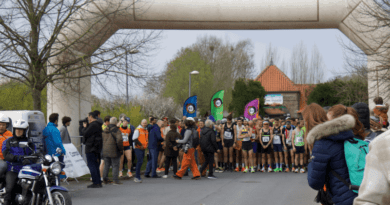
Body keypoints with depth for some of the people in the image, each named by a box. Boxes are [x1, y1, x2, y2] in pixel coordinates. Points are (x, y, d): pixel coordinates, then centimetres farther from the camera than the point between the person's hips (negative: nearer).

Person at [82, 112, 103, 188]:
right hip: (96, 148, 10)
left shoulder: (93, 125, -16)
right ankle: (99, 182, 15)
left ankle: (96, 182, -9)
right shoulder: (98, 124, 15)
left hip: (91, 148, -10)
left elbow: (86, 133, -15)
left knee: (91, 165, -7)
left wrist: (85, 127, 1)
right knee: (95, 165, 14)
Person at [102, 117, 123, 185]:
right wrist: (121, 148, -11)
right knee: (115, 166, 0)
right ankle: (116, 180, -1)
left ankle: (105, 179, 20)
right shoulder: (116, 130, -13)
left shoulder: (104, 130, 9)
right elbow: (119, 140, -23)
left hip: (105, 151, 6)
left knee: (106, 166, 16)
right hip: (114, 151, -6)